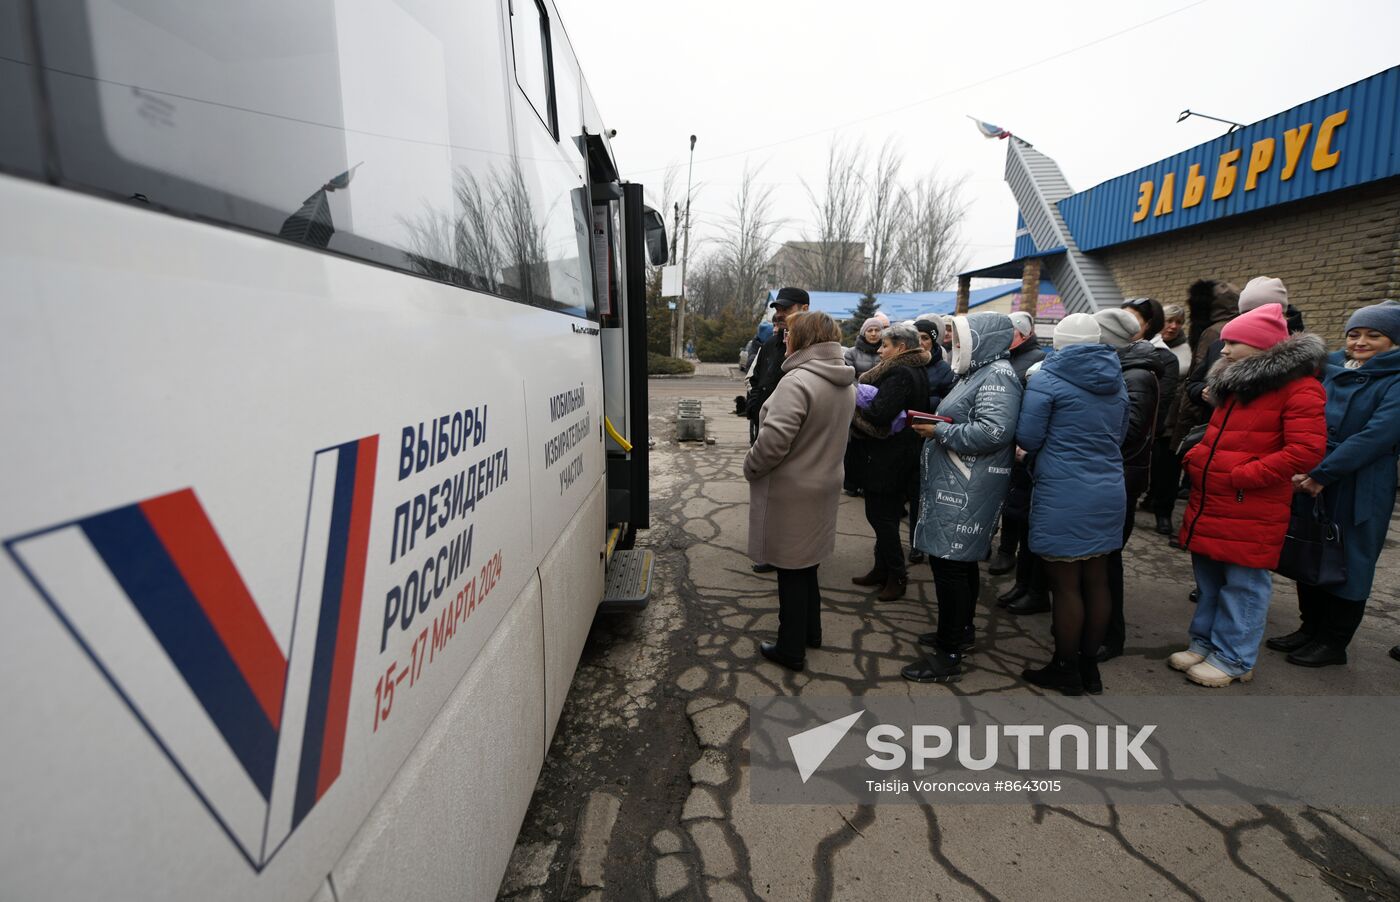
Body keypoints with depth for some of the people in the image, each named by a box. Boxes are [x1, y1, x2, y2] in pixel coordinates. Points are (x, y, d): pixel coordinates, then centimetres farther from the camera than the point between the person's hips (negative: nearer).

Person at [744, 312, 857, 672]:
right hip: (823, 484, 9)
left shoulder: (797, 381, -24)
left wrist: (750, 467, -12)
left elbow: (773, 441, -29)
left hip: (790, 492, -8)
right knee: (806, 564, 23)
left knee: (791, 571, 5)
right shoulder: (845, 383, 6)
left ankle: (791, 649, 20)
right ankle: (810, 632, 39)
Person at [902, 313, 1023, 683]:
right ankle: (959, 632, 33)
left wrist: (939, 430, -19)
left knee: (949, 563, -7)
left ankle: (949, 656, 1)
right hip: (957, 485, 11)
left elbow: (993, 431, -27)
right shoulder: (978, 372, 19)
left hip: (966, 490, -11)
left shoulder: (997, 376, -13)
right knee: (961, 561, 19)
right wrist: (935, 424, 4)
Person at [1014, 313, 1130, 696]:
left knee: (1066, 586, 3)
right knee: (1096, 582, 14)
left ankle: (1066, 671, 16)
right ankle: (1089, 666, 26)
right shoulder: (1116, 381, 12)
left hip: (1063, 494, -7)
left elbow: (1027, 438, -8)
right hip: (1108, 492, 7)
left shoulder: (1047, 380, -9)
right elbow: (1120, 435, 21)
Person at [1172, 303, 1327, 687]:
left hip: (1251, 509, -8)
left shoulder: (1300, 388, -10)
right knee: (1208, 580, 17)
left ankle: (1234, 659, 17)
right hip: (1208, 502, 8)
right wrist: (1195, 459, 7)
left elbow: (1305, 451, -19)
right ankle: (1205, 642, 31)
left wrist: (1240, 476, -19)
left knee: (1244, 584, 4)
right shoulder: (1235, 381, 14)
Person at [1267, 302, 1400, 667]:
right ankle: (1311, 629, 27)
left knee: (1348, 561, 6)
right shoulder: (1331, 370, 9)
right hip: (1311, 483, 5)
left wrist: (1321, 473, -23)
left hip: (1359, 491, -5)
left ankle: (1333, 643, 19)